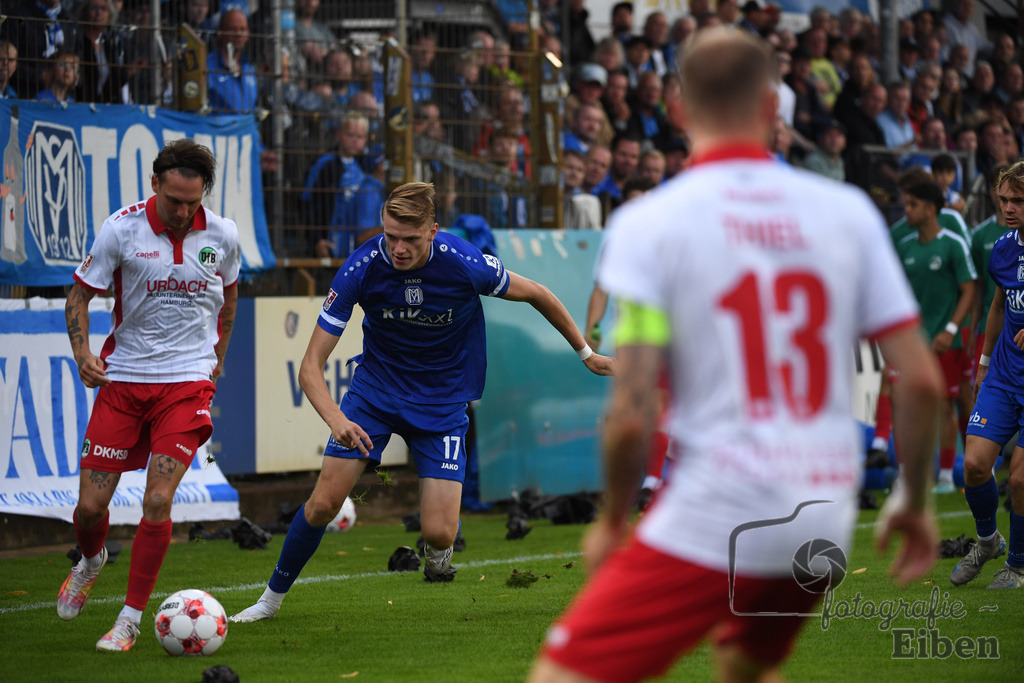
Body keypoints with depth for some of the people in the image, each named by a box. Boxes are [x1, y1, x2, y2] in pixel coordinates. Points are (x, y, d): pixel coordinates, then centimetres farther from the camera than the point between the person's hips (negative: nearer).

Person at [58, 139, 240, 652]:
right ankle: (91, 561, 35)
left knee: (157, 500, -14)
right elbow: (80, 293, 2)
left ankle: (130, 619, -1)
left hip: (188, 380, 0)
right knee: (91, 504, -1)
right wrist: (82, 352, -12)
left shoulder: (222, 235, -3)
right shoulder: (121, 229, -10)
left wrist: (217, 356, 19)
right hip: (123, 378, 0)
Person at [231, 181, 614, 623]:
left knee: (439, 533, -11)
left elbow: (536, 295, -4)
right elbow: (311, 365, -20)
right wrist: (335, 418, -38)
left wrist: (585, 353, 6)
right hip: (376, 387, 1)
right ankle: (272, 597, 14)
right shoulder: (361, 269, -22)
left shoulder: (465, 264, -25)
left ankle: (437, 549, 29)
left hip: (442, 400, -1)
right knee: (324, 503, -9)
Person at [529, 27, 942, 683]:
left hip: (711, 520, -5)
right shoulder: (850, 211, 5)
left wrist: (613, 519, 6)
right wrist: (916, 502, 18)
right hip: (826, 519, 5)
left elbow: (632, 414, -10)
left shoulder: (648, 222, -5)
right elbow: (923, 379, 3)